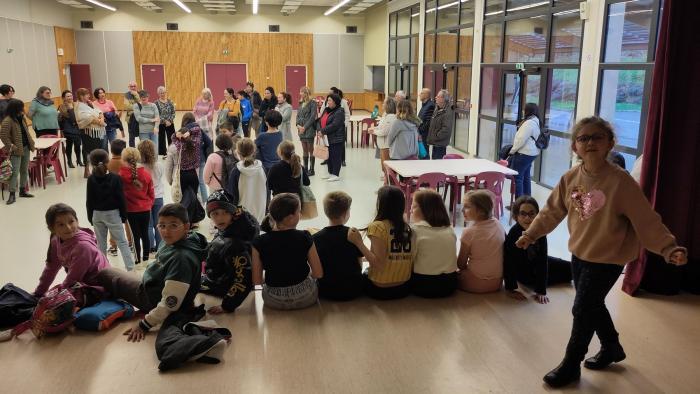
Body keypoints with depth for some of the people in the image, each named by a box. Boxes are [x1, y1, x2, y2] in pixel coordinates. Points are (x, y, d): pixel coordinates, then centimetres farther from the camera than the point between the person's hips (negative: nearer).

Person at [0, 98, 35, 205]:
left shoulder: (21, 118, 9)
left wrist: (31, 141, 11)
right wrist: (11, 146, -21)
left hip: (26, 148, 8)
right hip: (16, 150, -8)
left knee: (25, 170, 14)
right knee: (15, 172, -8)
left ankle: (23, 190, 25)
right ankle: (12, 194, -5)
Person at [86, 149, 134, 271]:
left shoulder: (91, 180, -7)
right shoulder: (115, 178, -13)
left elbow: (89, 201, -2)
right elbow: (121, 198, -10)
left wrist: (90, 217, 8)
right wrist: (123, 215, 0)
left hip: (97, 215, 2)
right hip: (113, 214, -2)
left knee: (101, 243, 13)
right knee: (122, 242, 4)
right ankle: (130, 267, 0)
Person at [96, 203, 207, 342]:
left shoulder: (182, 258, -37)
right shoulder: (172, 242, -10)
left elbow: (170, 302, -34)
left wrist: (144, 325, -26)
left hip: (153, 301, -7)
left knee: (104, 274, 10)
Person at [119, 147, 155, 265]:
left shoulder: (121, 174, -13)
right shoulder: (146, 174, -4)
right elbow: (151, 194, 2)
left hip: (131, 210, -2)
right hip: (145, 209, 2)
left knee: (136, 235, 6)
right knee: (145, 234, 14)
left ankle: (138, 259, 12)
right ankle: (146, 258, 23)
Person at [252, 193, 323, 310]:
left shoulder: (259, 243, -15)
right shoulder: (304, 238, -17)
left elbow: (256, 280, -10)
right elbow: (318, 274, -11)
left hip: (273, 301, 1)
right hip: (304, 298, -1)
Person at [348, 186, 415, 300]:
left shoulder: (378, 227, -16)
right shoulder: (408, 228, -1)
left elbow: (378, 263, -21)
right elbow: (412, 260, 3)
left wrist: (358, 243, -20)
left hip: (380, 289, -5)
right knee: (368, 272, 30)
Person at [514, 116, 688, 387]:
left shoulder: (620, 181, -22)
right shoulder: (570, 178, -6)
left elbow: (647, 220, -20)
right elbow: (552, 210, 6)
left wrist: (669, 248, -29)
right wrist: (531, 234, 5)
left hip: (607, 259, -6)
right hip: (579, 254, 6)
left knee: (582, 310, -1)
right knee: (592, 306, 21)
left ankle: (570, 365, 19)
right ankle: (612, 347, 47)